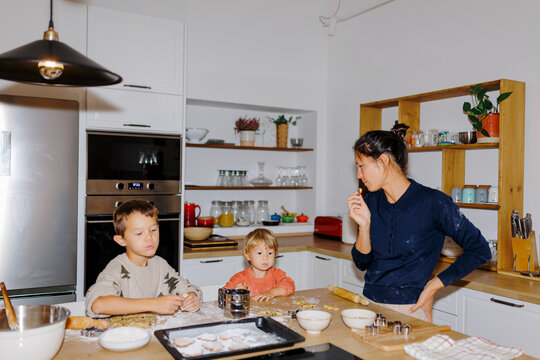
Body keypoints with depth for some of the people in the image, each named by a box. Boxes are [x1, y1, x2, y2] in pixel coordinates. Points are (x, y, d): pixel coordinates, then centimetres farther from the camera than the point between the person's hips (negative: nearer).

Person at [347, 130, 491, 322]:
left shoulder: (432, 201, -11)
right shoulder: (370, 202, 3)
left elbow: (479, 250, -7)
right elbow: (362, 263, 5)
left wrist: (433, 286, -8)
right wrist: (364, 225, -11)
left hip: (409, 308, -4)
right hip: (370, 303, 4)